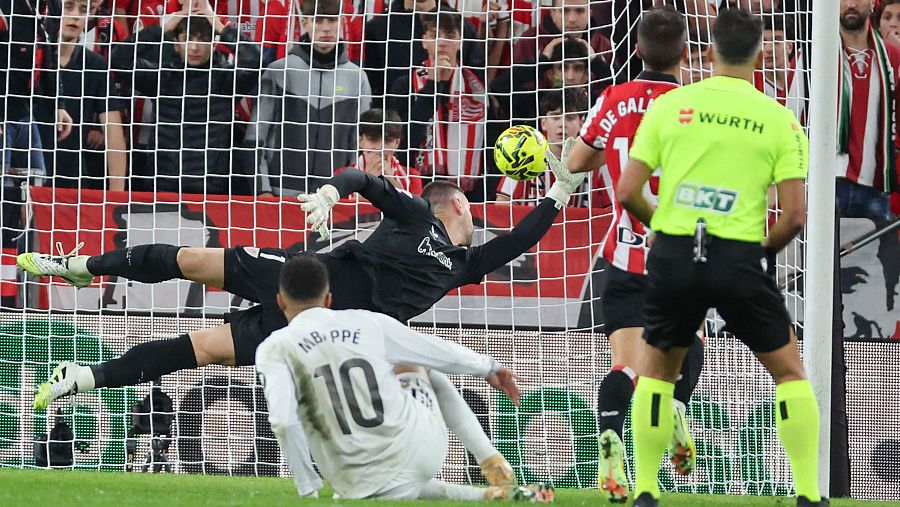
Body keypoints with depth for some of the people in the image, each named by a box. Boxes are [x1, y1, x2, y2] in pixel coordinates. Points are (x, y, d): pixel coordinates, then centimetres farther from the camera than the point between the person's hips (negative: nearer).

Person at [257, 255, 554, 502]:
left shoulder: (274, 348, -2)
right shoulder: (367, 323, 5)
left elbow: (283, 421, -16)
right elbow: (443, 353, 15)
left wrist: (308, 491, -7)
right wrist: (488, 367, 34)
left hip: (362, 487, -3)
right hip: (422, 451, 3)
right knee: (414, 364, 34)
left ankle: (488, 495, 6)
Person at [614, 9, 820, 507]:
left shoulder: (669, 105, 2)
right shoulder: (780, 120, 0)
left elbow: (627, 192, 1)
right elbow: (795, 215, -6)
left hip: (674, 255, 1)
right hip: (739, 259, -1)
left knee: (656, 368, 22)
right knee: (789, 371, 15)